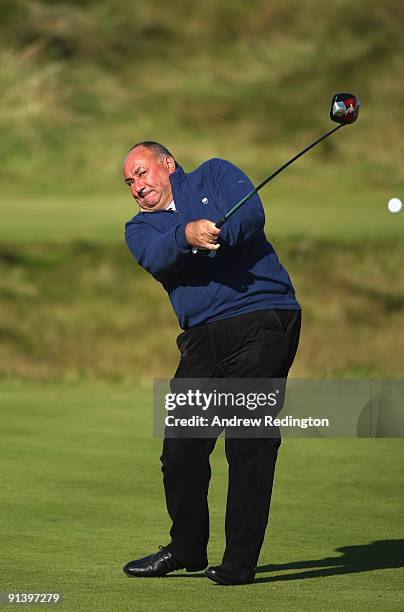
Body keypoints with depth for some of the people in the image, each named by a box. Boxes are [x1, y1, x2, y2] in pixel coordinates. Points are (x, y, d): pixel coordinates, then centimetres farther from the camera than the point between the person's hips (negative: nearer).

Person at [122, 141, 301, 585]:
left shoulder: (215, 175, 13)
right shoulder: (140, 227, 18)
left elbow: (251, 212, -7)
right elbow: (156, 258, -6)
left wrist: (217, 237, -25)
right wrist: (188, 235, -27)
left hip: (263, 319, -4)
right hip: (204, 339, 4)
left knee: (250, 444, -8)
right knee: (181, 446, 3)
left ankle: (240, 561, -4)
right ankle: (187, 549, 22)